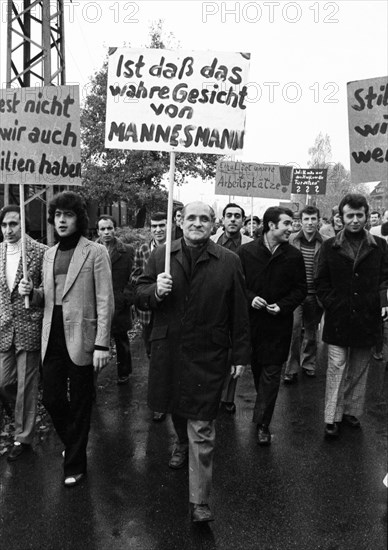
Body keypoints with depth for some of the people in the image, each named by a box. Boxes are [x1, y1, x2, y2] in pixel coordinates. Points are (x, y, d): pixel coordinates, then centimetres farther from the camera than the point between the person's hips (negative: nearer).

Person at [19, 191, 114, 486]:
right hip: (52, 337, 6)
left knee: (80, 405, 8)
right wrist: (32, 291, -3)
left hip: (80, 339, -5)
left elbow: (105, 302, -11)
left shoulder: (96, 252, -8)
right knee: (52, 399, 13)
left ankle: (75, 464, 28)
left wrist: (102, 344, -16)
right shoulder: (49, 254, 12)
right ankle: (73, 445, 42)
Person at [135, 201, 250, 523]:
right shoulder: (161, 256, 3)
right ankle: (182, 444, 56)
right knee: (176, 409, 22)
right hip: (168, 350, 3)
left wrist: (241, 353, 1)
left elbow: (239, 312, 0)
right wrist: (155, 291, -16)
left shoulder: (229, 261, -2)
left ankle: (200, 501, 15)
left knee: (202, 429, 1)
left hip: (208, 355, -2)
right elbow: (140, 297, 7)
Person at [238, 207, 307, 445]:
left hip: (279, 323, -1)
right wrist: (250, 298, -15)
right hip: (251, 320, 1)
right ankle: (263, 407, 41)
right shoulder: (245, 251, -4)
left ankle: (263, 423, 11)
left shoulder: (294, 256, -3)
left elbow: (301, 289, 2)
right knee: (256, 368, 16)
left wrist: (283, 306, -12)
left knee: (271, 373, 2)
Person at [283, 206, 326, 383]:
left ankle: (308, 363, 33)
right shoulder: (291, 240, -1)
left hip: (315, 294, 1)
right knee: (294, 330, -5)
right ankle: (291, 369, 8)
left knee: (311, 331, 15)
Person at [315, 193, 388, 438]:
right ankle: (332, 418, 13)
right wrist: (332, 305, -8)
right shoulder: (330, 246, 1)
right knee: (337, 368, 3)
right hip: (338, 319, -1)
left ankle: (352, 410, 30)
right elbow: (321, 282, 2)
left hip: (367, 319, 2)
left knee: (359, 370, 13)